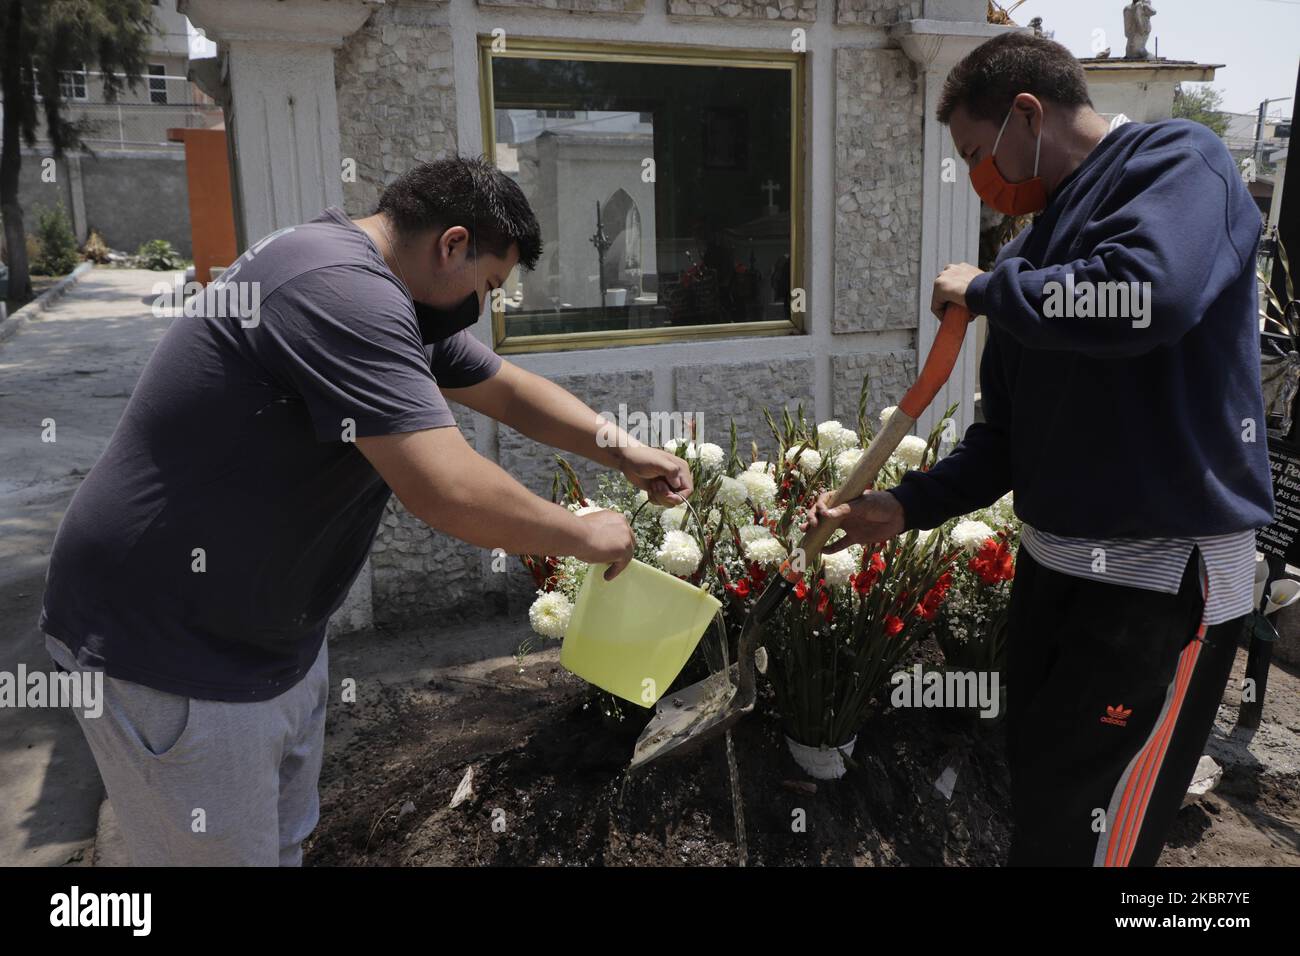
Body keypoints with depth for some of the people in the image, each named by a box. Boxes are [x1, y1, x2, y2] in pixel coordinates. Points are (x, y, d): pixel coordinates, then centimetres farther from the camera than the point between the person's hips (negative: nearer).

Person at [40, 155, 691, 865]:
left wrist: (625, 452, 8)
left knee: (284, 840, 21)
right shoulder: (342, 292, -27)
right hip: (169, 653, -9)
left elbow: (511, 390, 16)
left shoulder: (394, 302, 7)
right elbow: (448, 491, -34)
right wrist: (583, 535, -18)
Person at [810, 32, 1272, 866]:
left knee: (1080, 835, -2)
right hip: (1052, 560, 8)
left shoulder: (1175, 162, -8)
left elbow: (1150, 295, -32)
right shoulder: (1038, 245, 12)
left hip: (1167, 572, -8)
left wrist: (988, 289, -16)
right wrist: (906, 507, 3)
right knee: (1035, 793, 19)